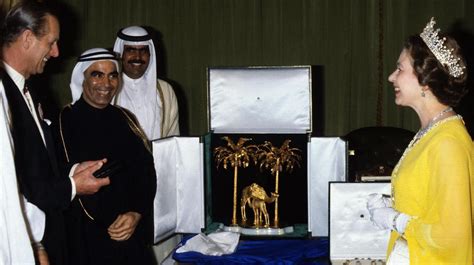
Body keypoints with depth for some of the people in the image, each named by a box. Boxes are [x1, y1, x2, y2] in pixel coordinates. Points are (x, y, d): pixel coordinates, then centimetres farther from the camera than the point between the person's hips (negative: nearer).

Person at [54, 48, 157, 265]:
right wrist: (106, 226, -12)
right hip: (86, 240, -4)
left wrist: (137, 214, -9)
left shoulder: (125, 119, 8)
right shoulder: (64, 123, -7)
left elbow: (146, 171, 6)